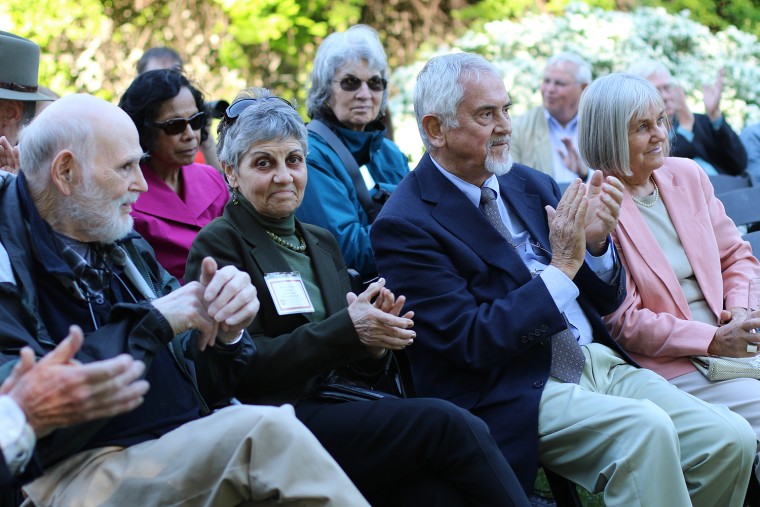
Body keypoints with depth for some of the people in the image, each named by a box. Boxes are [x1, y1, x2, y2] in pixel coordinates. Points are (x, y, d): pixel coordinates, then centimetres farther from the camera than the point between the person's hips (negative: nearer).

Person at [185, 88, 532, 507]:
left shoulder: (321, 243, 22)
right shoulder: (219, 245, 2)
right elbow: (242, 366, -10)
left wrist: (374, 342, -3)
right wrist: (347, 330, -16)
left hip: (344, 406, 6)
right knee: (447, 423, -26)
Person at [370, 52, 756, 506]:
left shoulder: (531, 185, 12)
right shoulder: (406, 225, -8)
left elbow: (608, 300, 16)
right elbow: (471, 341, -15)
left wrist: (596, 240, -6)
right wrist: (563, 267, -17)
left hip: (599, 361, 7)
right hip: (512, 392, -7)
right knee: (646, 430, -32)